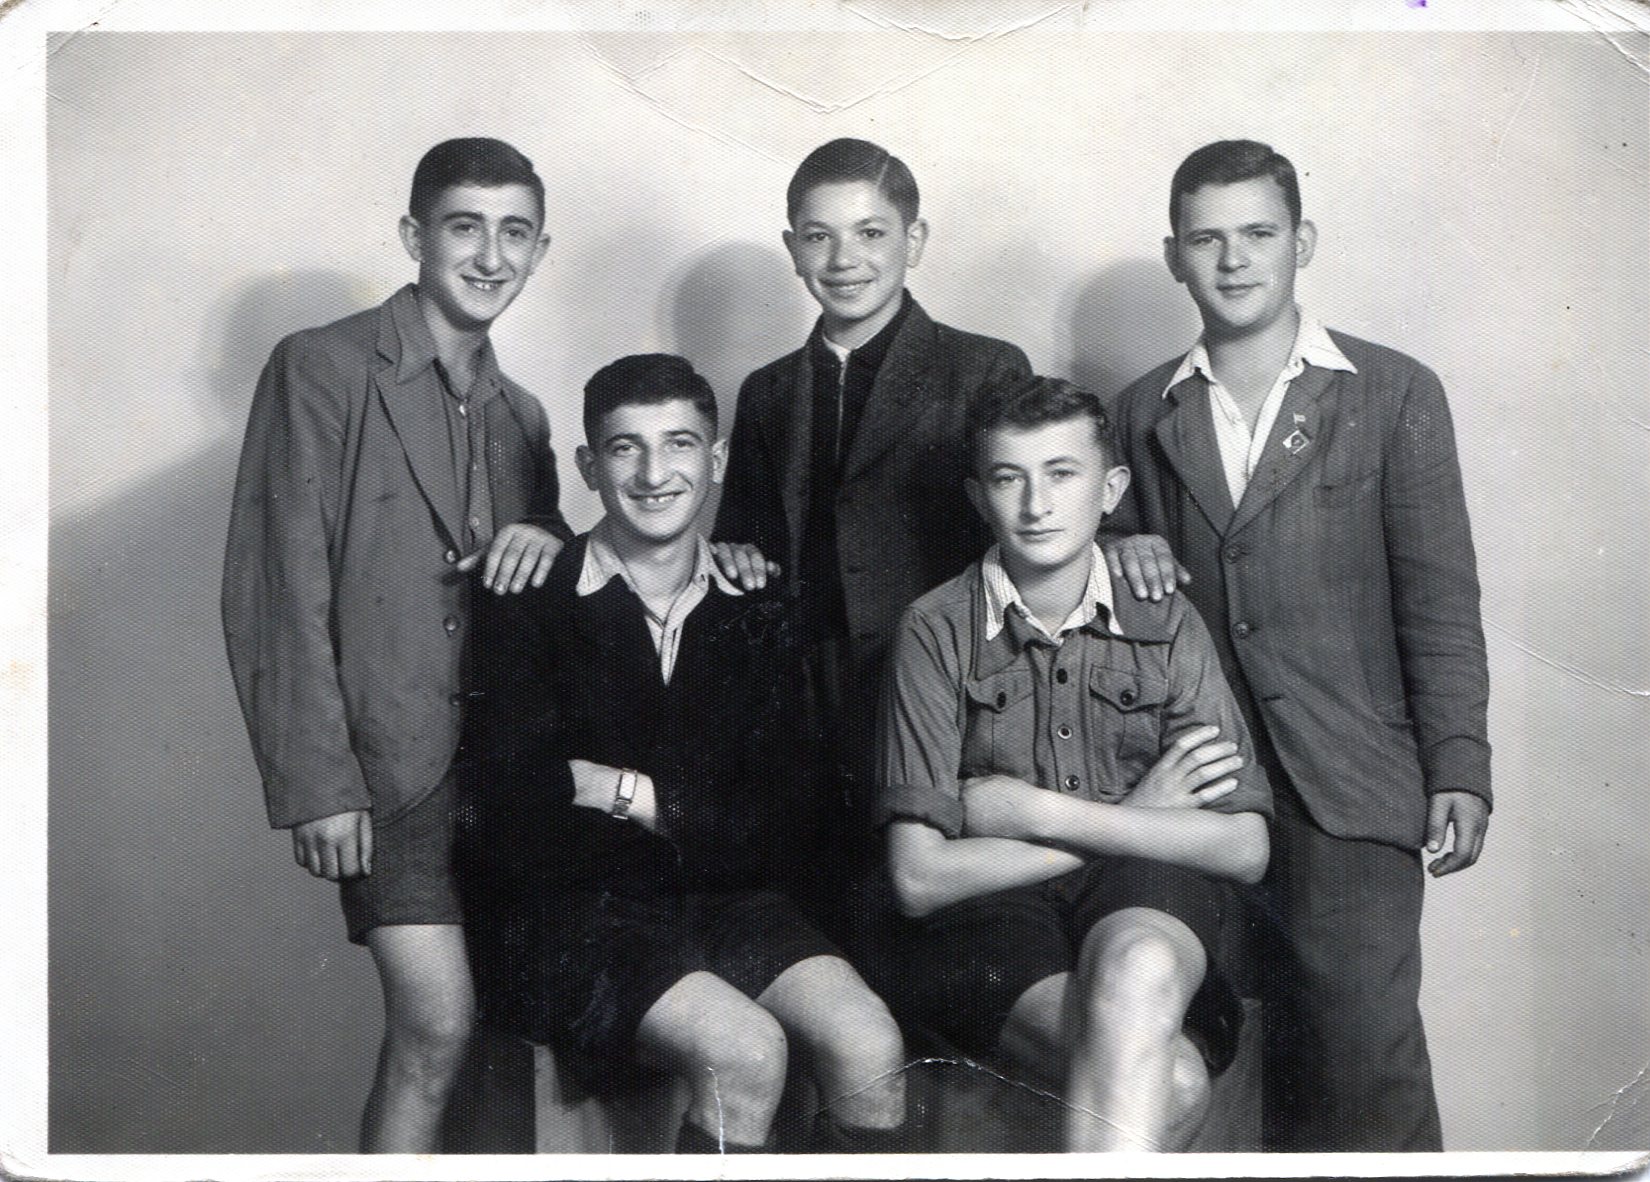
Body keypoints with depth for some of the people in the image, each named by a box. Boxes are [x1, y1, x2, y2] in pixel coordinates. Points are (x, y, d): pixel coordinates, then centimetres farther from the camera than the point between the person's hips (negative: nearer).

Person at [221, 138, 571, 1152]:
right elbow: (278, 591, -10)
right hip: (386, 758, -6)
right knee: (439, 1024, -14)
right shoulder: (322, 370, -5)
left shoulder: (520, 413, 16)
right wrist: (315, 786, -15)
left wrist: (551, 538, -3)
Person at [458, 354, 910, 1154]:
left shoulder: (756, 614, 7)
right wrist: (702, 826, -12)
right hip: (570, 912, -4)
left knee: (870, 1050, -21)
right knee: (745, 1051, -29)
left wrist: (627, 793, -11)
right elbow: (514, 825, -14)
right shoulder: (530, 606, -4)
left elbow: (785, 831, 0)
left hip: (724, 903, 4)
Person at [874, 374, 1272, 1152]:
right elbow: (919, 876, -7)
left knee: (1134, 970, -36)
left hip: (1147, 897, 2)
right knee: (1174, 1085, -31)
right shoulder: (938, 630, 1)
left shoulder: (1166, 625, 7)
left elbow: (1245, 848, -2)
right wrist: (1130, 818, -5)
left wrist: (1041, 812, -9)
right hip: (992, 916, -2)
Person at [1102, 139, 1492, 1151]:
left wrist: (1459, 771, -6)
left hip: (1348, 793, -3)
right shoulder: (1147, 413, 13)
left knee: (1367, 1056, -10)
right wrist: (1122, 553, -2)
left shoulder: (1394, 395, 4)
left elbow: (1440, 601, 1)